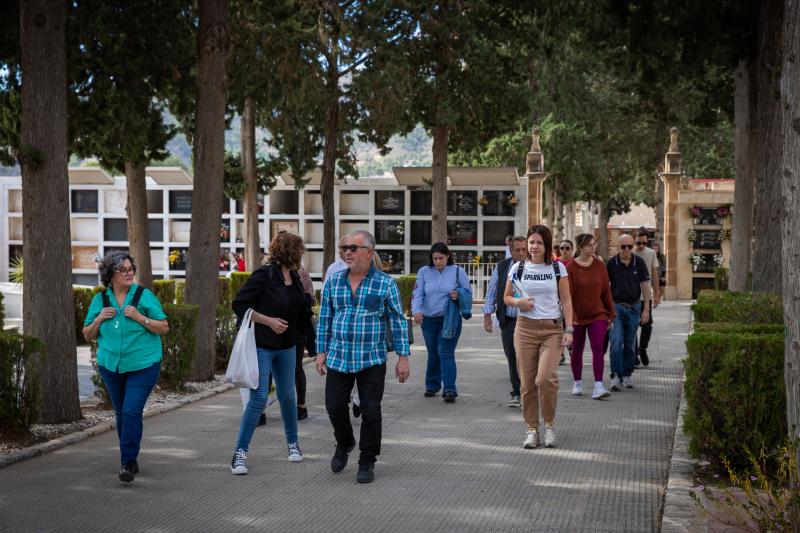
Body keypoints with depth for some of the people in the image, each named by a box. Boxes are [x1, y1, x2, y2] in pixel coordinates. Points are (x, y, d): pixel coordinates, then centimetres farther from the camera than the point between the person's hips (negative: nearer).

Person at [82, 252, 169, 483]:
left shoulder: (144, 295, -6)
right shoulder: (100, 299, 3)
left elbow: (164, 327, -6)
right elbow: (88, 335, 9)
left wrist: (140, 317, -19)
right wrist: (99, 319, -10)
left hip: (143, 365, -4)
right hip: (111, 366, 4)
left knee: (132, 411, -14)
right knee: (121, 413, 13)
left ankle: (128, 462, -8)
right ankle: (130, 460, 29)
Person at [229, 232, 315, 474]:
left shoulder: (295, 278, 6)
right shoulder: (264, 275, -15)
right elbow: (239, 304, -14)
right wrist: (268, 321, -18)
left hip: (286, 346, 7)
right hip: (261, 346, -7)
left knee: (287, 395, 14)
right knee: (258, 399, -9)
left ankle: (292, 443, 31)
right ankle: (240, 452, -1)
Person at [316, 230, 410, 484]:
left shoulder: (386, 284, -3)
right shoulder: (333, 281, 5)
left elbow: (397, 321, -1)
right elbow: (325, 318, 11)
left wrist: (403, 356, -4)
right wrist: (321, 352, 7)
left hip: (372, 360, -3)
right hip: (338, 359, 3)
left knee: (371, 412, 0)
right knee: (334, 406, 6)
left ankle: (367, 462, 14)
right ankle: (344, 444, 34)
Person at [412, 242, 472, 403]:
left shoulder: (458, 272, -1)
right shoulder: (424, 272, 1)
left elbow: (468, 292, 5)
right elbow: (417, 294, -5)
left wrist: (458, 295, -18)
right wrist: (416, 310, -23)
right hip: (429, 319, 3)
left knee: (446, 353, -11)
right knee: (433, 354, 13)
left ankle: (449, 389, -12)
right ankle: (432, 386, 28)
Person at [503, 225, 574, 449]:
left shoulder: (558, 268, 3)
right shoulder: (518, 269, 6)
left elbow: (566, 300, 3)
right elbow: (506, 297, 15)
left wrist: (568, 329, -5)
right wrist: (519, 302, -8)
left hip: (552, 329, -2)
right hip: (525, 328, 2)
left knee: (546, 377, -18)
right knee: (527, 382, 1)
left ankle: (549, 424, 3)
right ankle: (531, 429, 14)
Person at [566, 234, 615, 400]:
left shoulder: (600, 266, 1)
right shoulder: (570, 268, -9)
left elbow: (606, 291, 7)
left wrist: (611, 314, 9)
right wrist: (571, 317, -18)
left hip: (597, 315, 2)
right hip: (578, 317, -1)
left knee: (598, 349, -9)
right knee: (577, 350, 11)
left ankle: (598, 386, -13)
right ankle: (577, 383, 28)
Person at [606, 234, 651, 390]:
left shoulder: (639, 263, -1)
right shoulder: (611, 263, -4)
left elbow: (645, 286, 2)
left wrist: (646, 309, -2)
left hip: (633, 307, 2)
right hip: (616, 307, -2)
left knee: (630, 343, 8)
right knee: (616, 341, -12)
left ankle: (627, 375, 19)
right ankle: (616, 376, -10)